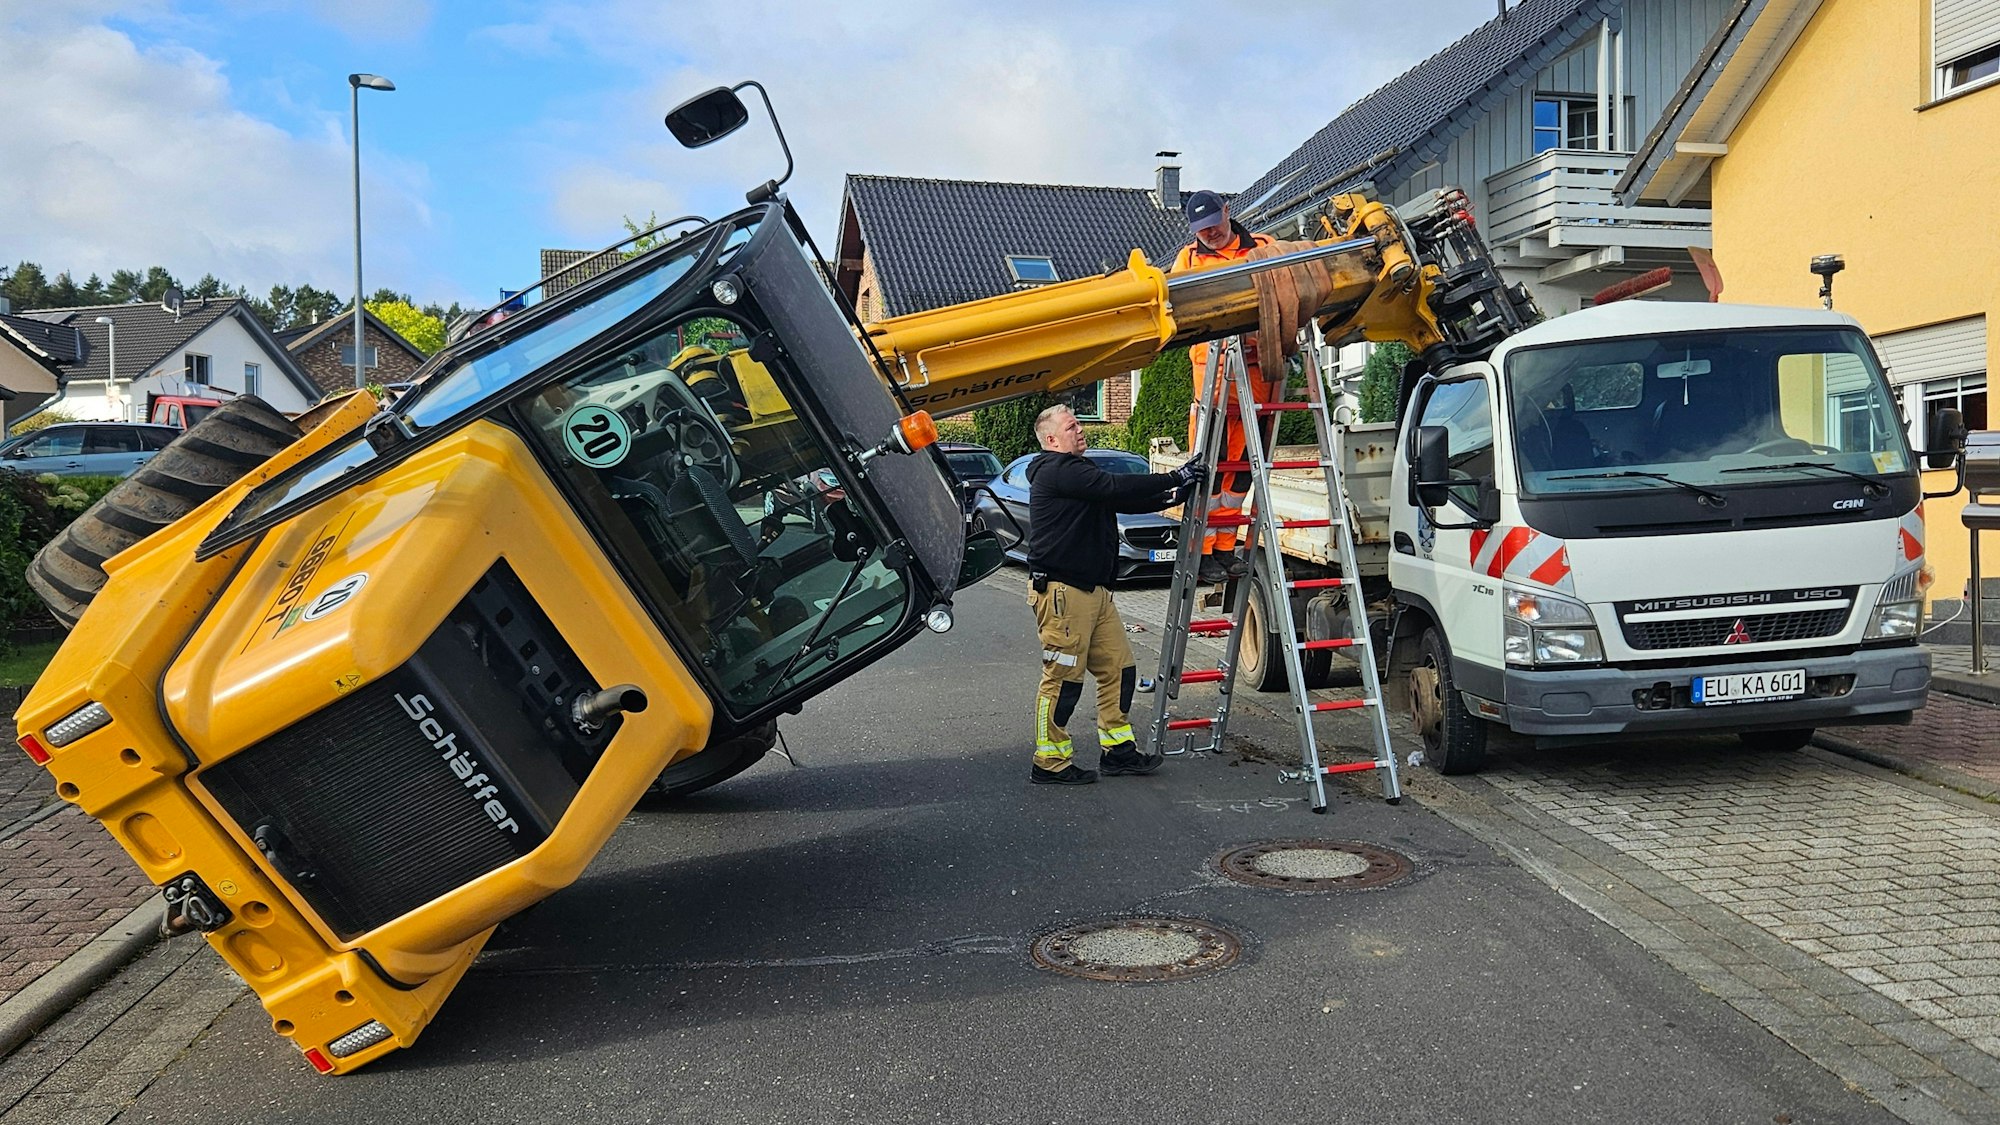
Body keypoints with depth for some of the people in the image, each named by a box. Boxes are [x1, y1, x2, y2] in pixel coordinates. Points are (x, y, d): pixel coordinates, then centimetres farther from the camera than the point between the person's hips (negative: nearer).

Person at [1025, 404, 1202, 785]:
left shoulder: (1077, 471, 22)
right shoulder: (1055, 471, -11)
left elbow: (1124, 501, 21)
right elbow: (1115, 487, -20)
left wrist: (1173, 496, 9)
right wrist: (1175, 478, -15)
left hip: (1093, 589, 10)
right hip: (1061, 590, -10)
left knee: (1118, 669, 10)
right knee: (1063, 679, -5)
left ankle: (1118, 750, 19)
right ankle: (1050, 763, 4)